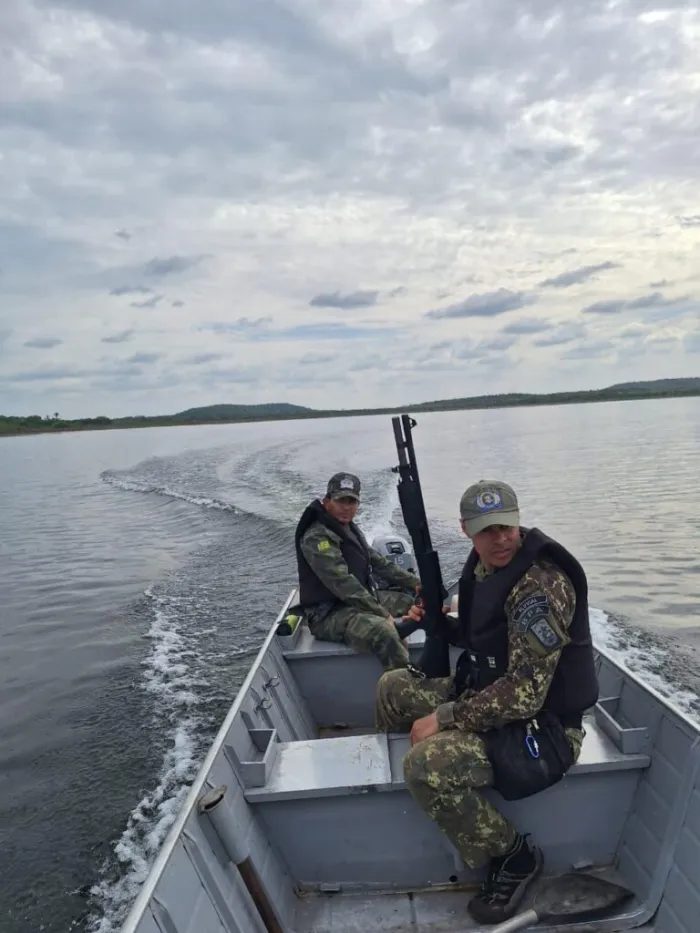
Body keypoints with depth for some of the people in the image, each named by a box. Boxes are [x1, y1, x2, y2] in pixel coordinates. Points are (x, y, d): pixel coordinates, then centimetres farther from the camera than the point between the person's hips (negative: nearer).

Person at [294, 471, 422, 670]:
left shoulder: (350, 529, 12)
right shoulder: (316, 538, -19)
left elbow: (379, 562, 17)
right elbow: (343, 584, -28)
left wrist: (416, 583, 8)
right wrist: (384, 615, -30)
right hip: (329, 614, -10)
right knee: (384, 631, -37)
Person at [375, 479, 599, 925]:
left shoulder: (541, 585, -28)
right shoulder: (484, 566, 0)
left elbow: (525, 693, -30)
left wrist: (443, 718, -23)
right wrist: (440, 623, 1)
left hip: (540, 726, -9)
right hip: (486, 695, 9)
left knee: (427, 766, -28)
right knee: (393, 687, 14)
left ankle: (515, 856, -3)